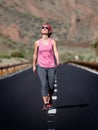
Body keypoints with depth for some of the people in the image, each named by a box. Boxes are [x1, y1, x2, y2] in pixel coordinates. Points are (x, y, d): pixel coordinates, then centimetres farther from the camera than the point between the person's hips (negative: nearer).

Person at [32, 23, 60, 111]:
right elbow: (35, 54, 13)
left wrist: (58, 61, -29)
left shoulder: (52, 42, 0)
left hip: (51, 67, 1)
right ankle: (45, 104, -11)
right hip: (41, 67, 0)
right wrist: (34, 66, 18)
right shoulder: (37, 42, 2)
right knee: (44, 85, -16)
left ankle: (50, 99, 36)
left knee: (51, 86, 7)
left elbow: (56, 52, -10)